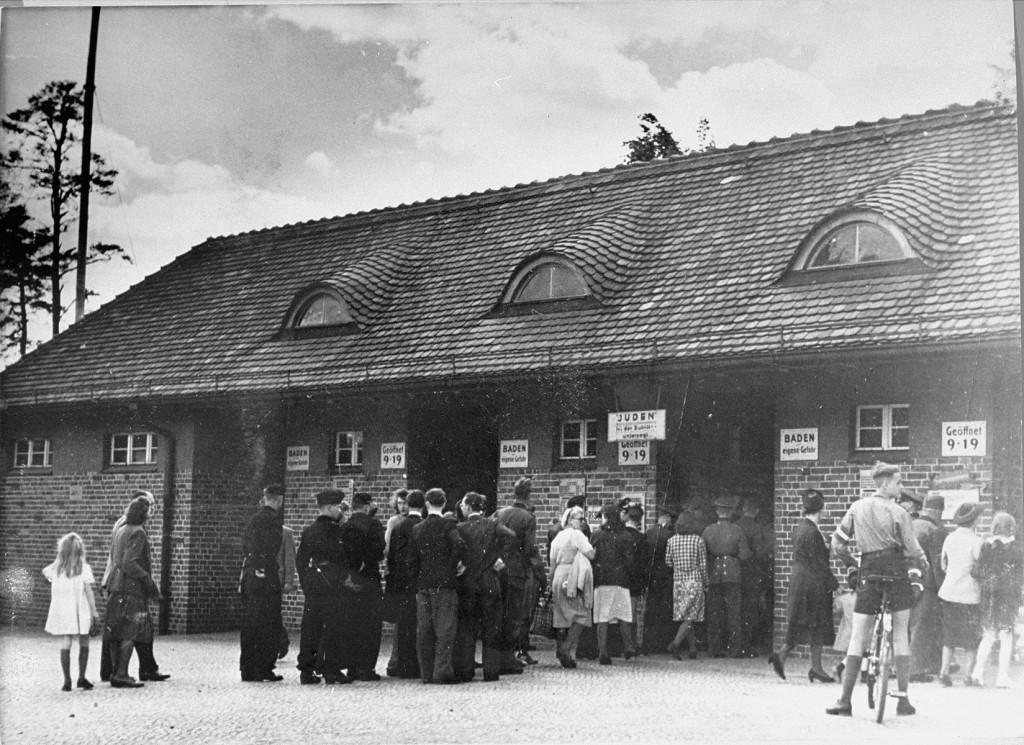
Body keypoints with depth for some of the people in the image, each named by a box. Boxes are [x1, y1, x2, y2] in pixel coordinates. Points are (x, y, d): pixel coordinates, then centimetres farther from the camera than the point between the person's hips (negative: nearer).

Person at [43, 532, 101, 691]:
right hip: (81, 612, -2)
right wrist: (94, 611, -4)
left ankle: (67, 681, 0)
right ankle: (81, 677, 13)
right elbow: (88, 591, -9)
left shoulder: (55, 568, 2)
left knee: (65, 644, 1)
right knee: (84, 645, 11)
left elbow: (45, 572, 25)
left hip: (62, 611, 2)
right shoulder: (84, 568, -8)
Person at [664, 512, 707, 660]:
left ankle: (693, 648, 15)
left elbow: (668, 563, 3)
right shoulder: (698, 540, -6)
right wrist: (706, 583, 7)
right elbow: (703, 564, -4)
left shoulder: (672, 540, 0)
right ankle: (675, 644, -22)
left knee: (684, 617, 13)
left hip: (678, 580, 3)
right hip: (695, 581, -3)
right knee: (689, 617, -4)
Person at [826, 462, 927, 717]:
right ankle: (902, 698, 6)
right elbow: (913, 550, -4)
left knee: (857, 636, 4)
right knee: (900, 634, 7)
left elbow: (837, 543, 6)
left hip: (868, 574, 3)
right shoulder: (897, 512, -6)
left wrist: (850, 562, 22)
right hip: (896, 573, -3)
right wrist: (923, 563, 16)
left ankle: (845, 700, 0)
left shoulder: (856, 508, 4)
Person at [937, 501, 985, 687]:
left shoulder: (950, 538, 5)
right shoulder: (976, 541, -13)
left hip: (948, 592, 5)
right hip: (969, 593, -5)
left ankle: (944, 671, 6)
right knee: (972, 637, 9)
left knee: (949, 636, 15)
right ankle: (968, 675, 8)